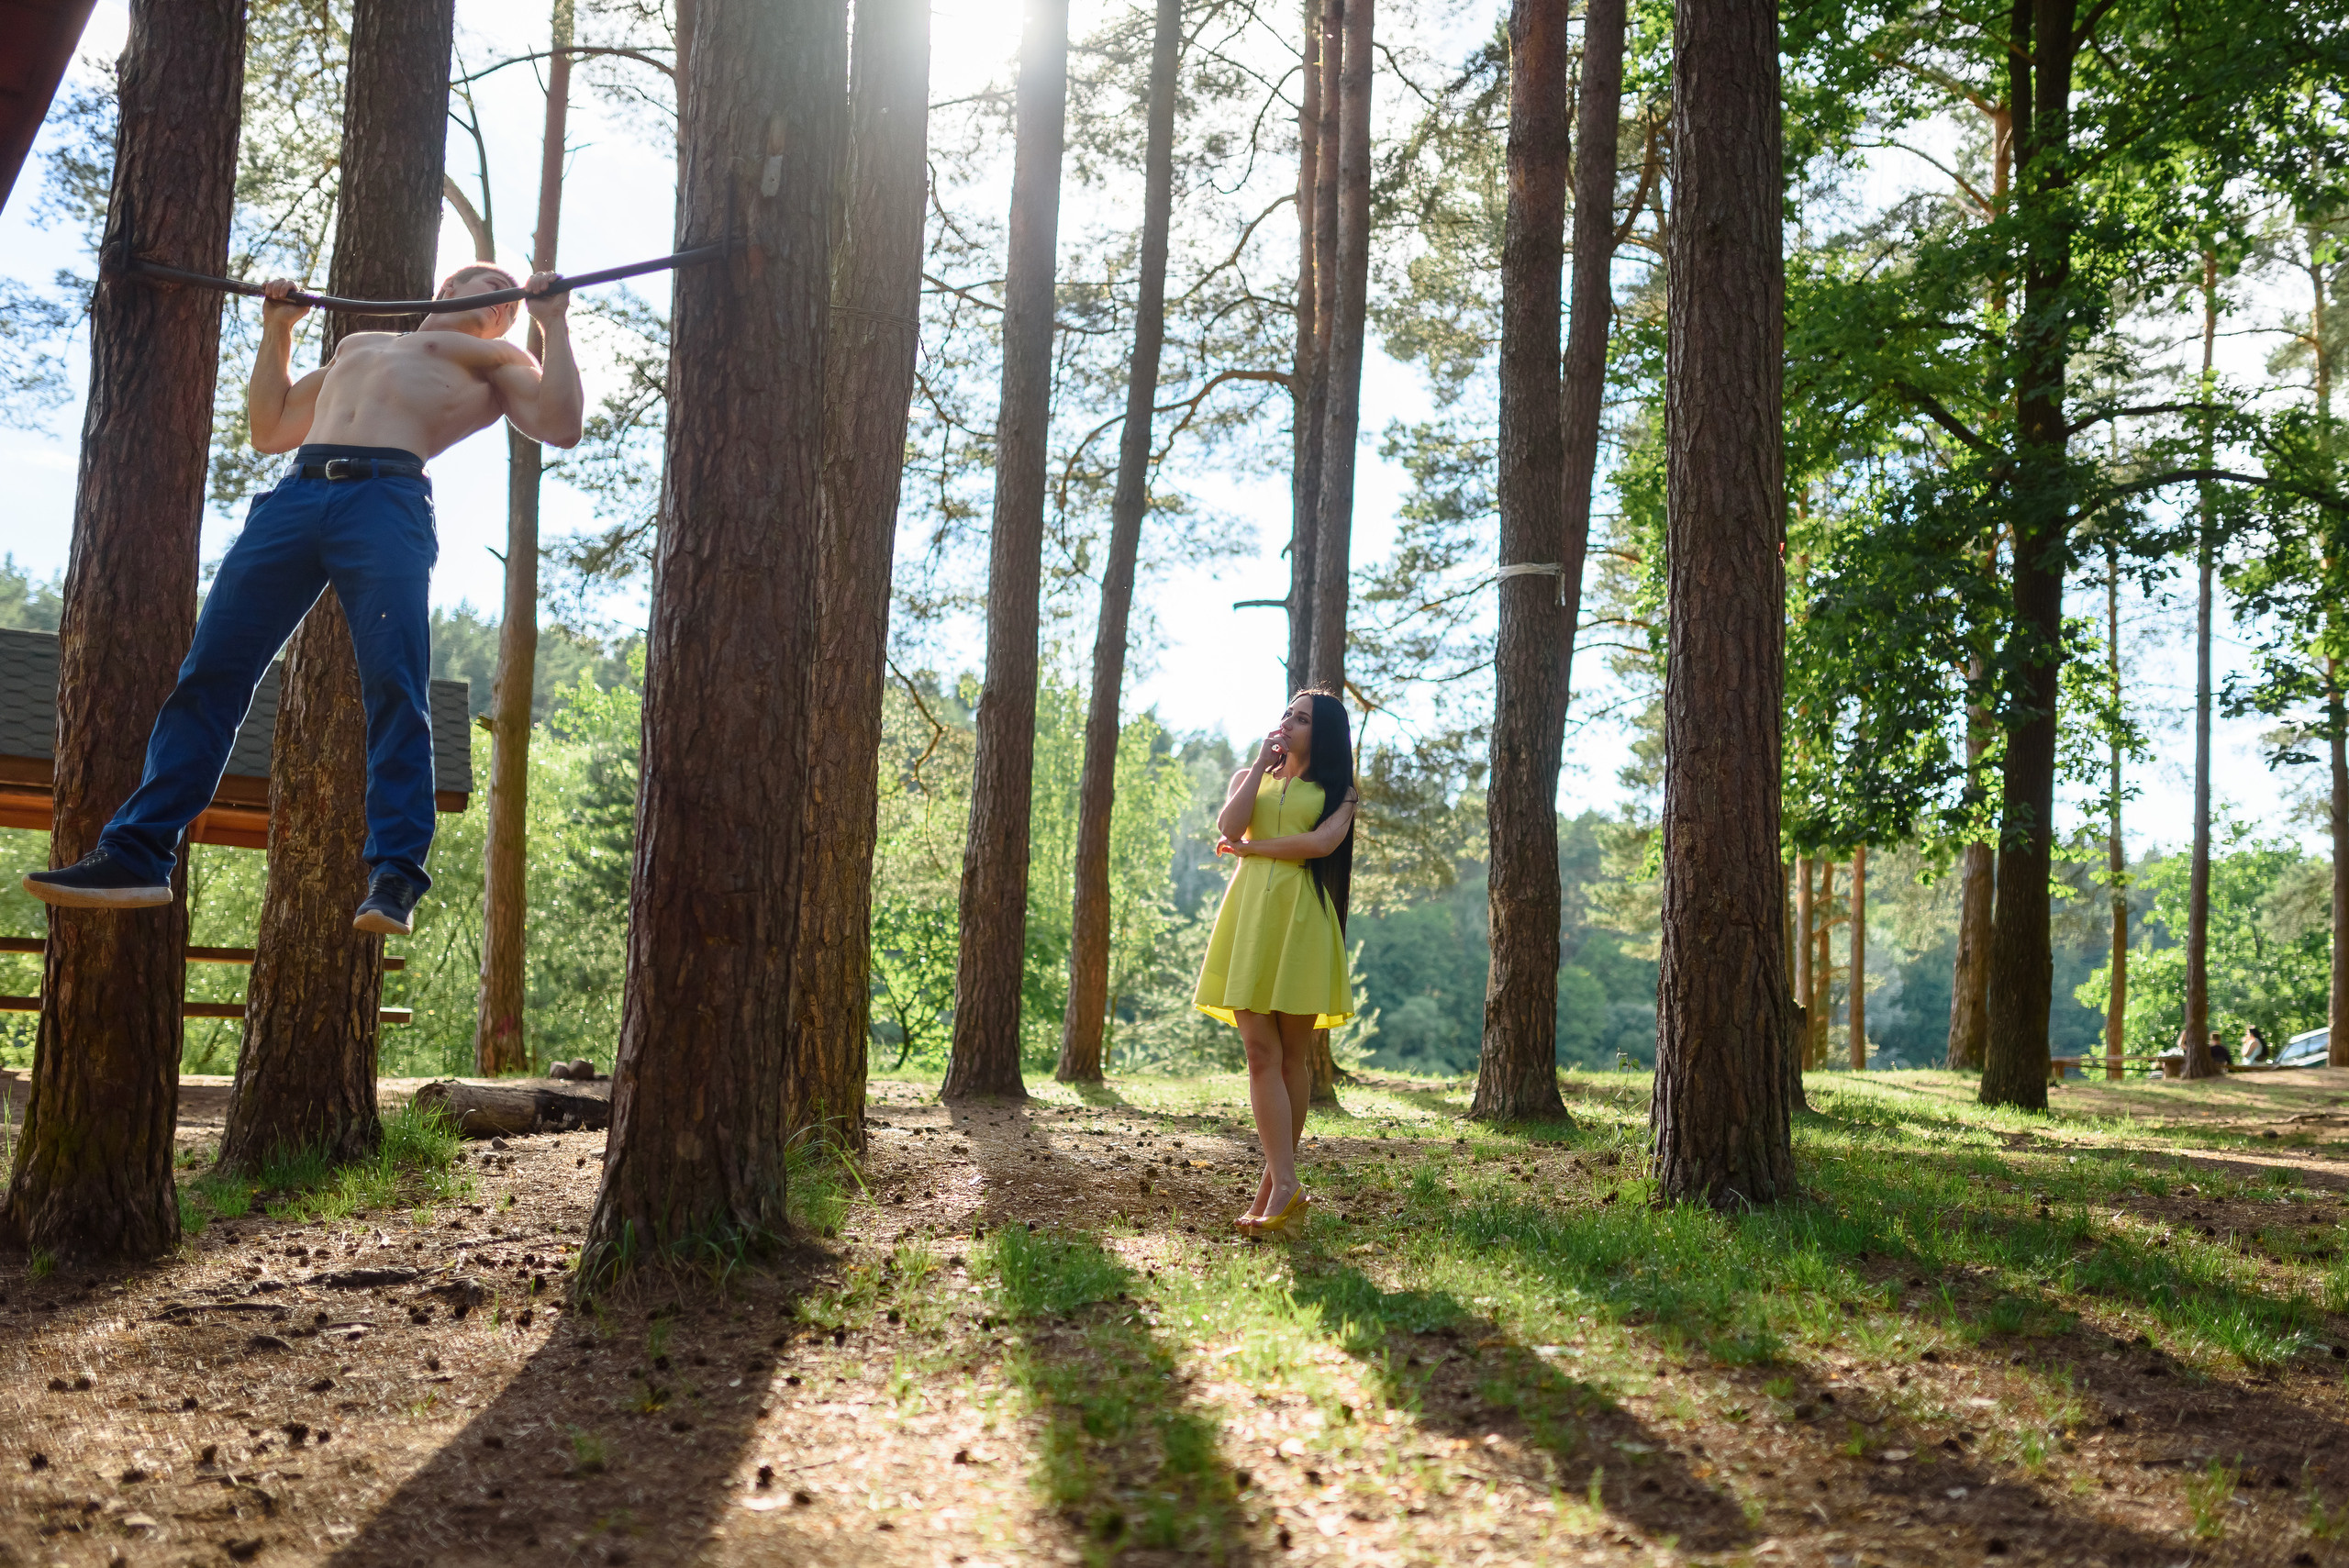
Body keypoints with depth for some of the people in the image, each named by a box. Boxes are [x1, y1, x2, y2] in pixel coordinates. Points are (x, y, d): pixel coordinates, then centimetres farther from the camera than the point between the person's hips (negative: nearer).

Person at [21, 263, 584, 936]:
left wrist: (553, 324, 6)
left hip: (389, 498, -5)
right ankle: (136, 853, -6)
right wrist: (277, 330, 36)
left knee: (394, 687, -17)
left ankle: (395, 874, -17)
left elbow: (561, 427, 6)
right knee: (210, 673, -4)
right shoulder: (357, 344, 38)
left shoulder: (494, 358, 23)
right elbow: (269, 429, 38)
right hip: (295, 495, 5)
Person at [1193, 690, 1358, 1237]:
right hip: (1249, 915, 2)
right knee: (1261, 1053, -9)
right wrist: (1261, 764, 4)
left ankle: (1276, 1180, 6)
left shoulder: (1337, 792, 12)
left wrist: (1249, 848, -4)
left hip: (1301, 919, -2)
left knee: (1293, 1056, 0)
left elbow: (1321, 842, -9)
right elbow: (1229, 826, -2)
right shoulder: (1249, 777, 20)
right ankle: (1284, 1184, -13)